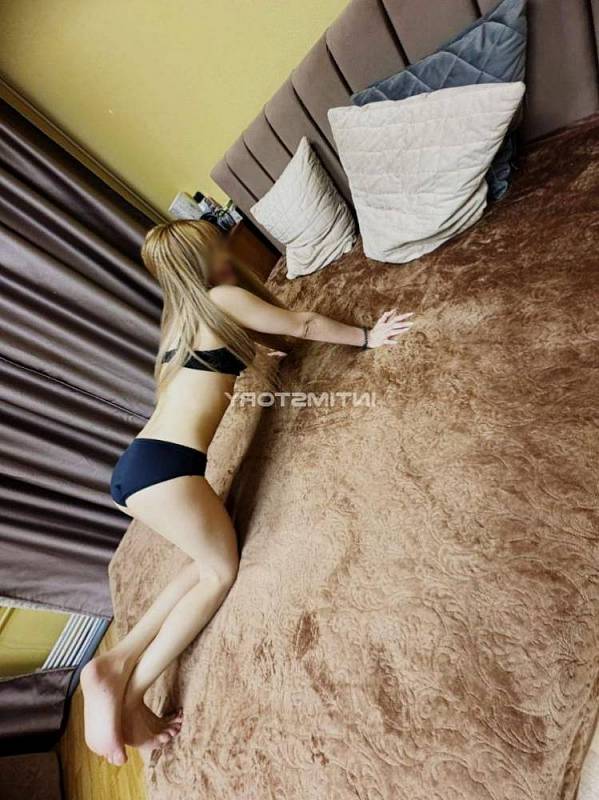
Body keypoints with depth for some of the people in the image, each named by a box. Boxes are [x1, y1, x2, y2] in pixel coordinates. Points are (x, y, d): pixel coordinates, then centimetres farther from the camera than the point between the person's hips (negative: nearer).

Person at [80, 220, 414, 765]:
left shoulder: (183, 317, 23)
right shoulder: (223, 298, -1)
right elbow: (303, 325, 4)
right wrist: (366, 338, 15)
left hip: (136, 466, 9)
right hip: (165, 466, -9)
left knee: (211, 561, 15)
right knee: (222, 570, 8)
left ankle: (116, 663, 14)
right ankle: (129, 695, 11)